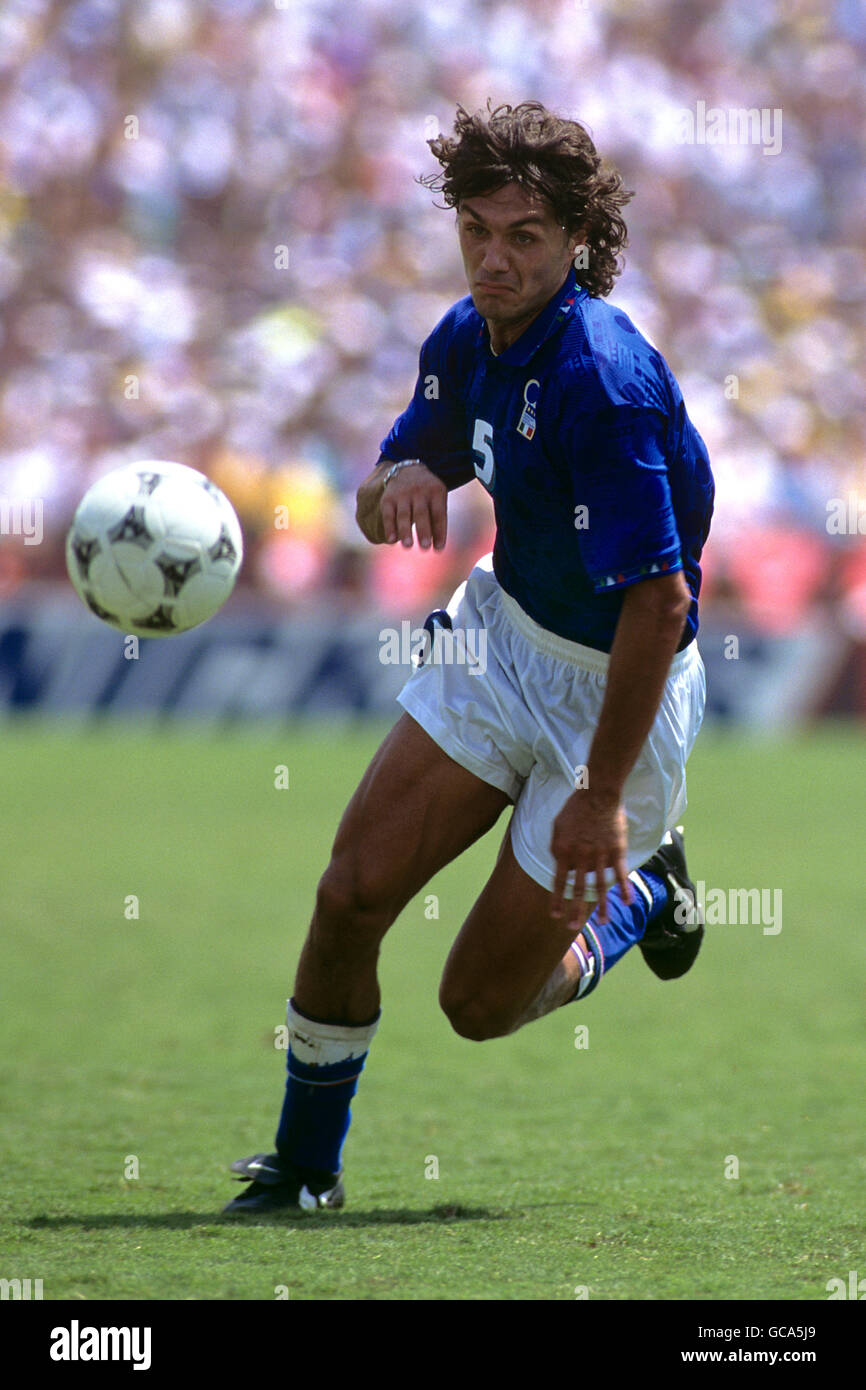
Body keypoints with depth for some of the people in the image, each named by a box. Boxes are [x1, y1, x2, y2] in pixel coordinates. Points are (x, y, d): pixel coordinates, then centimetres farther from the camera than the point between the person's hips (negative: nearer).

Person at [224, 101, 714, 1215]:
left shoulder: (600, 379, -30)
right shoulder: (466, 340, -4)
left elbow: (659, 598, -30)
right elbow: (377, 507, 11)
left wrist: (604, 796, -28)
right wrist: (397, 483, -16)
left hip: (618, 688, -7)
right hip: (503, 633, 7)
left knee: (481, 1003, 0)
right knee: (352, 892, -3)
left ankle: (642, 896, 31)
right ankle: (305, 1167, 16)